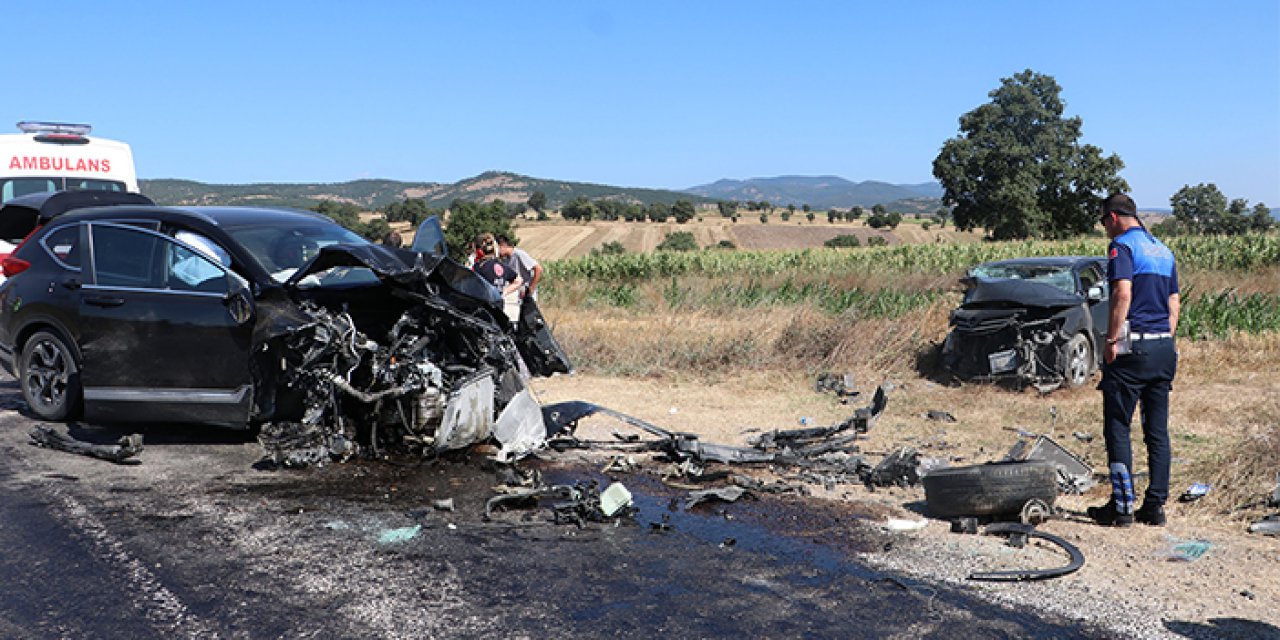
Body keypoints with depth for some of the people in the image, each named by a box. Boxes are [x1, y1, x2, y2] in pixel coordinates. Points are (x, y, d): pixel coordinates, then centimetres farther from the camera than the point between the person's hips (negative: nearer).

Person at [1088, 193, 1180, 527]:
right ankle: (1155, 505, 13)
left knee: (1118, 428, -1)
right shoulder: (1163, 249, 18)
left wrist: (1111, 341, -16)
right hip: (1164, 348, 8)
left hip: (1132, 349, -7)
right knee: (1158, 431, 10)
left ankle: (1122, 506, 0)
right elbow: (1174, 303, 18)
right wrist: (1166, 342, 19)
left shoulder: (1122, 244, -6)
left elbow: (1123, 292, -19)